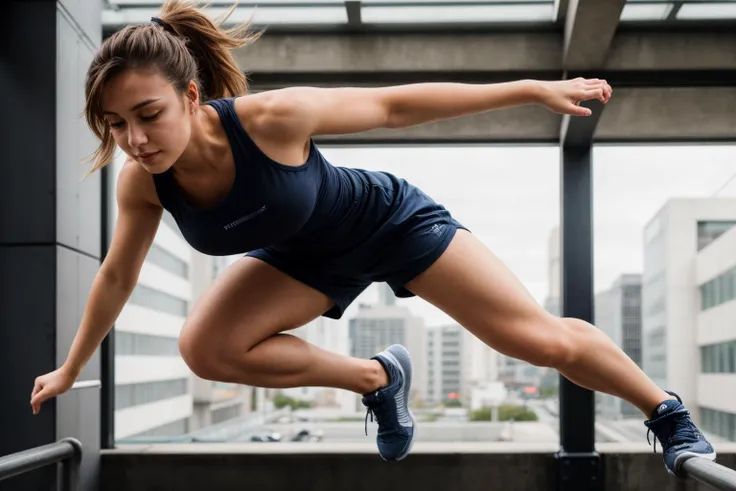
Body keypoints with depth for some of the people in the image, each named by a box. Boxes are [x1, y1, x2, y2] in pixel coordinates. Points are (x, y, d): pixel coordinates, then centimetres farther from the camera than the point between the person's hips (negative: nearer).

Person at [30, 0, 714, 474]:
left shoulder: (269, 117, -38)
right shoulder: (143, 184, -23)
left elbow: (394, 105, -26)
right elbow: (117, 277, -4)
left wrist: (532, 89, -21)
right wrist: (69, 370, 10)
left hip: (390, 219, -4)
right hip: (306, 256, 4)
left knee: (543, 339, -6)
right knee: (205, 347, -19)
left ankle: (668, 415, 22)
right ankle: (377, 378, 2)